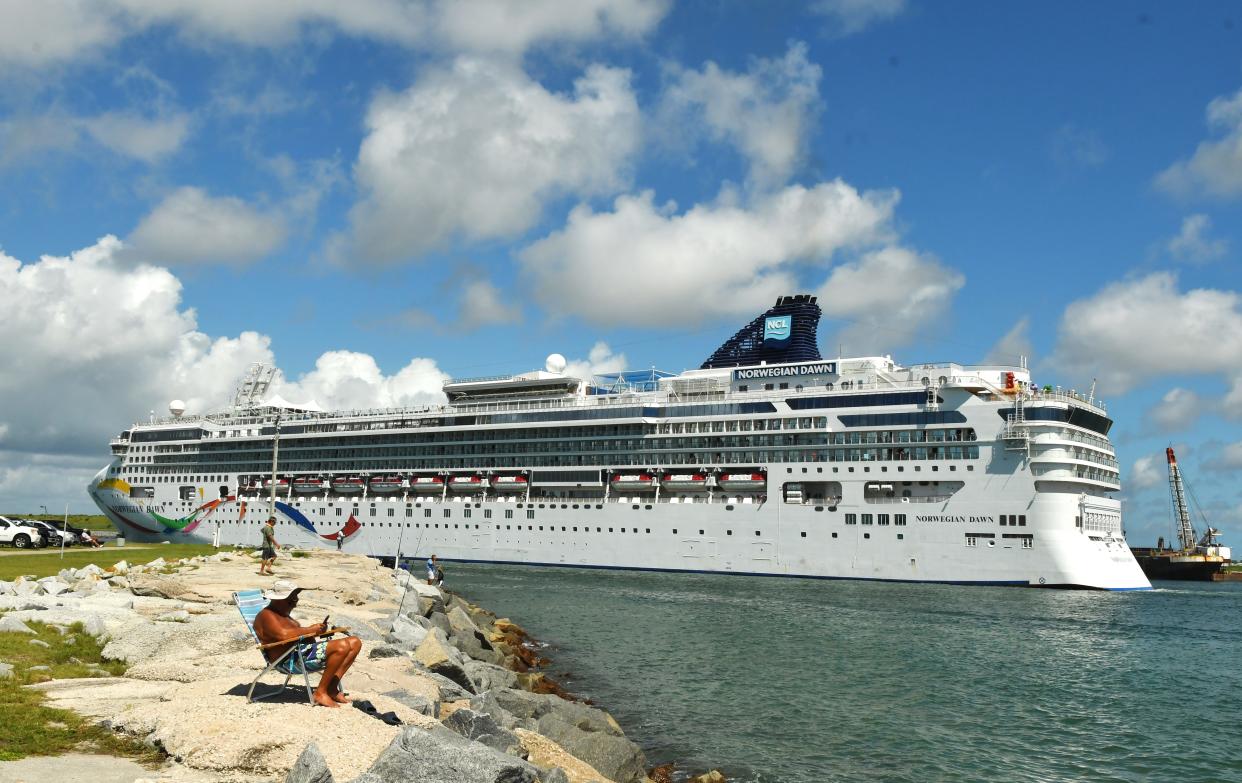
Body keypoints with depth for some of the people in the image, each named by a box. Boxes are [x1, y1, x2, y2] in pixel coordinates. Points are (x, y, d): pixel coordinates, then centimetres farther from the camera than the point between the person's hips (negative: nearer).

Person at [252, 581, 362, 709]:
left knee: (355, 643, 4)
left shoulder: (283, 614, 28)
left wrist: (316, 629, 3)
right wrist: (311, 629, -13)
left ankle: (332, 688, -2)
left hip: (304, 651, 11)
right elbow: (283, 635, -22)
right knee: (342, 646, -30)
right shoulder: (266, 615, -5)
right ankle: (320, 693, -19)